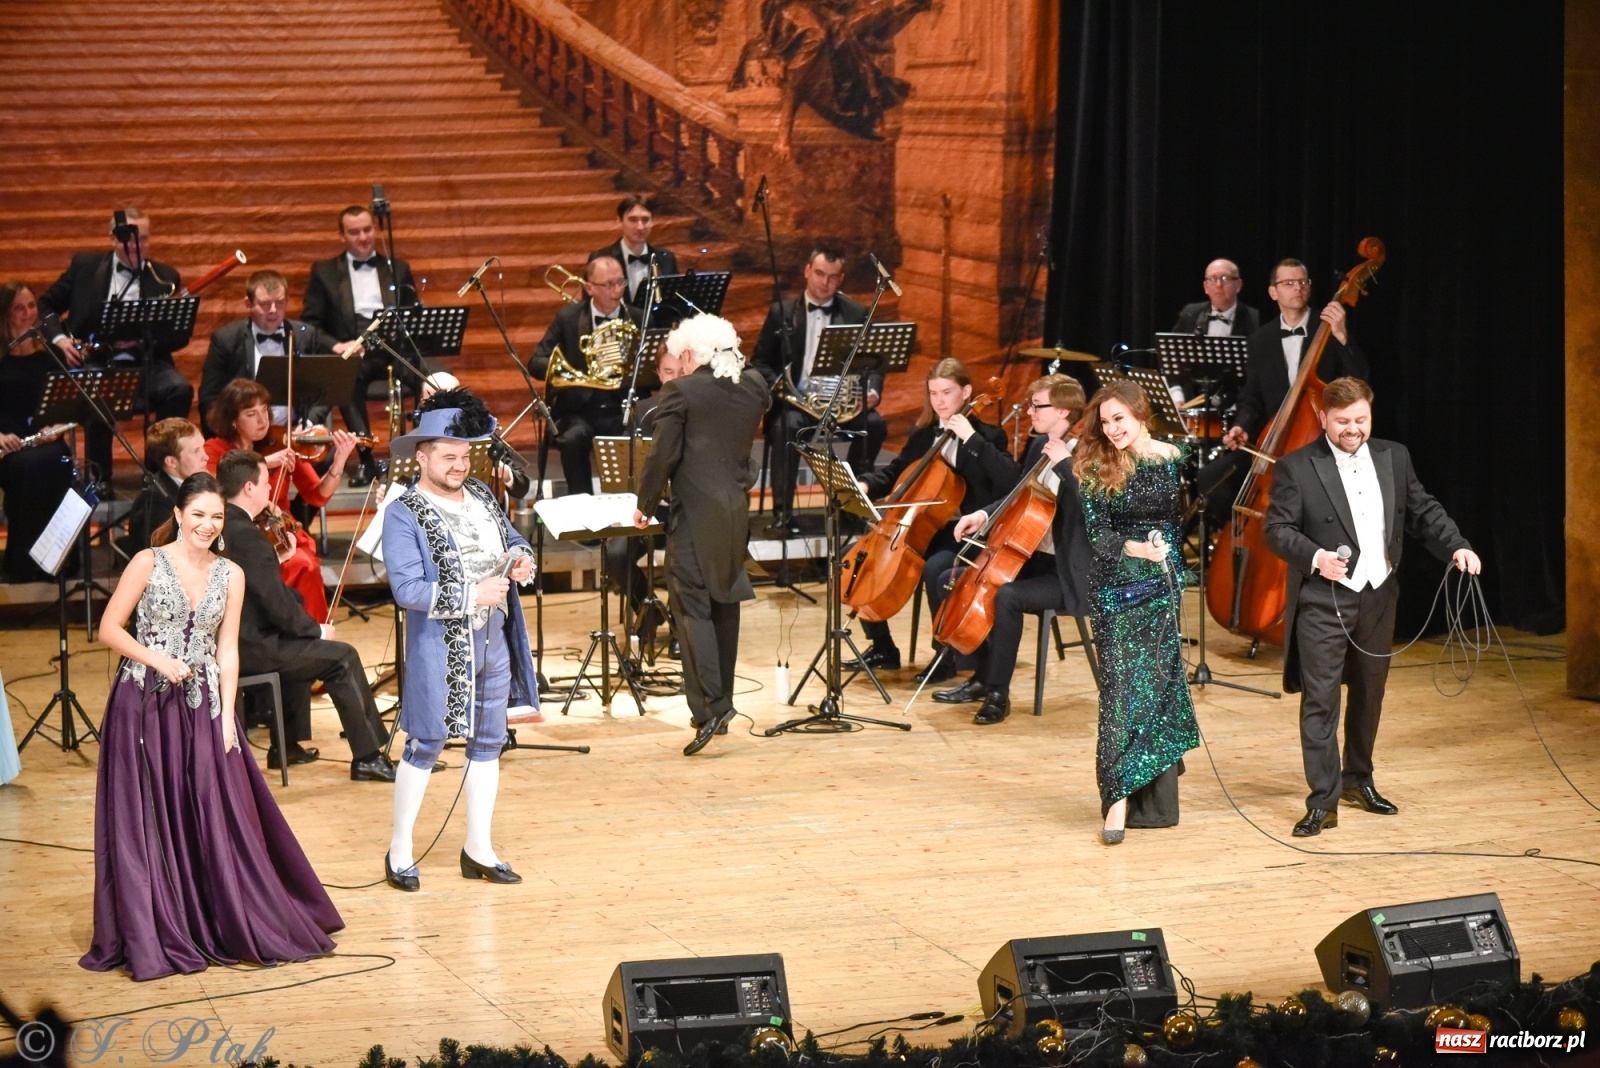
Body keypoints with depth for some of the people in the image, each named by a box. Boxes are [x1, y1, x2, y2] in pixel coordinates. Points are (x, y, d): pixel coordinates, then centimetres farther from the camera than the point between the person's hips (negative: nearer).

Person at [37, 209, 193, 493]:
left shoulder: (165, 278, 11)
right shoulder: (85, 266, 11)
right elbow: (46, 305, 15)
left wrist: (144, 335, -15)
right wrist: (59, 338, -4)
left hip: (144, 363, 1)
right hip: (95, 364, -1)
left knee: (180, 389, -30)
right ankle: (100, 479, -20)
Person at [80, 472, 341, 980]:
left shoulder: (231, 575, 6)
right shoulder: (148, 563, -4)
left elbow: (227, 652, 5)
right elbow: (109, 628, -4)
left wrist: (227, 715, -2)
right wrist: (158, 659, -16)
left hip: (201, 708, 3)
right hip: (143, 705, -3)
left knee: (218, 818, 0)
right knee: (146, 820, 0)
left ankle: (226, 925, 13)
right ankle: (154, 936, 8)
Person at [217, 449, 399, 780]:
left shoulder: (219, 524, 6)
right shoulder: (246, 534, -23)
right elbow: (277, 603, -22)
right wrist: (317, 629, -8)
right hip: (250, 649, -10)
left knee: (301, 641, 33)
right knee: (343, 657, 0)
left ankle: (287, 746, 36)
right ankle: (367, 757, 5)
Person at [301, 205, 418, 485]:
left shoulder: (397, 269, 22)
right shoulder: (324, 272, 16)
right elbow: (310, 323, 8)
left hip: (395, 350, 2)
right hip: (350, 354, -2)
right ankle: (366, 459, -36)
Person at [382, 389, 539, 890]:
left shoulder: (481, 495, 9)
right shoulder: (403, 515, -13)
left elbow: (514, 540, 22)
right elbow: (408, 589, -21)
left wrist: (523, 561, -1)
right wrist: (473, 594, -23)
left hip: (494, 639, 7)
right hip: (439, 647, -7)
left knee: (488, 741, 11)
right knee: (426, 743, 1)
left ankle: (478, 849, 22)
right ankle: (400, 849, 14)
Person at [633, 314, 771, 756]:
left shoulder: (681, 391, -10)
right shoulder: (754, 387, 5)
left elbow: (663, 455, -12)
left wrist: (646, 503, 1)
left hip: (696, 513, -6)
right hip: (737, 512, 6)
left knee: (692, 606, -5)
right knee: (724, 604, 15)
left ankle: (709, 706, -16)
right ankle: (722, 703, 21)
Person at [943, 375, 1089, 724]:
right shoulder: (1039, 445, 8)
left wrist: (1064, 462, -34)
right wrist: (983, 515, 3)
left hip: (1066, 574, -9)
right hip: (1031, 558, 9)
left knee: (1006, 595, -33)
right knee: (954, 580, 5)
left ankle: (999, 692, -16)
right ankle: (983, 677, 12)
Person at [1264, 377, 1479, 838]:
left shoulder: (1394, 458, 7)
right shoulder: (1297, 467, -7)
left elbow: (1423, 511, 10)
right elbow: (1277, 529, -9)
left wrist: (1456, 546, -7)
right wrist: (1314, 557, -26)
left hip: (1378, 597, 5)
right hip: (1322, 600, -5)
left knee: (1369, 695, 16)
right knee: (1320, 699, -6)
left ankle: (1358, 779, 33)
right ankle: (1323, 800, -3)